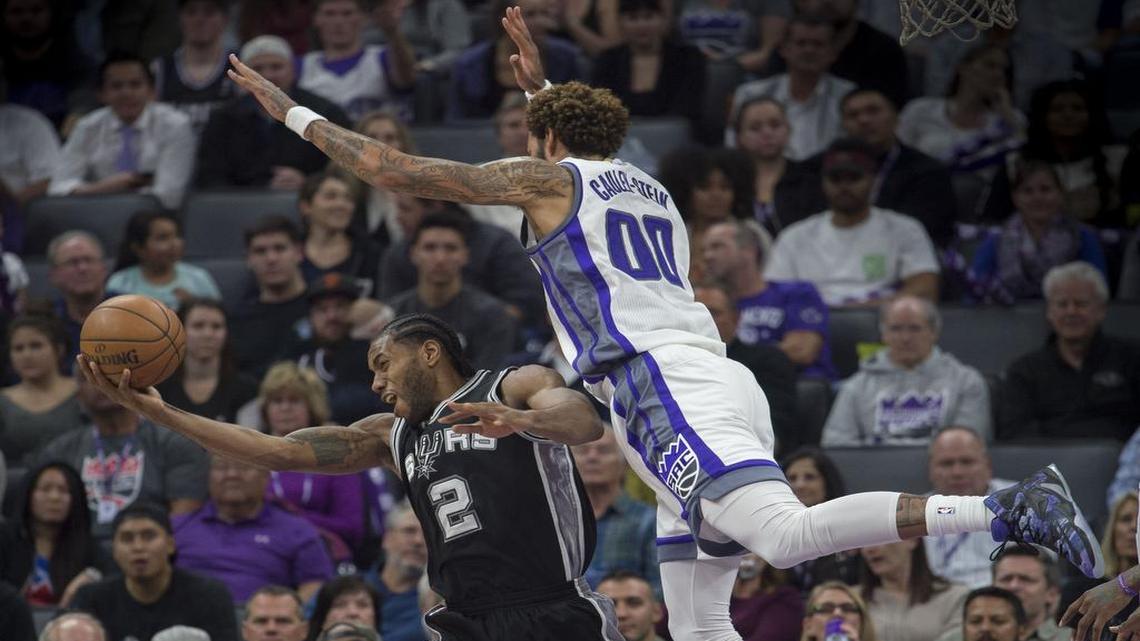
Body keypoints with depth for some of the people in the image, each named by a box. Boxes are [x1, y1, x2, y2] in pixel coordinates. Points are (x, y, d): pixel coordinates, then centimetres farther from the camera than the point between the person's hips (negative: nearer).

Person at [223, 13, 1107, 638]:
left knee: (787, 535, -29)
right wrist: (541, 83, 67)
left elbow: (399, 171, 10)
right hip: (720, 387, 9)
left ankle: (1011, 509, -43)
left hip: (666, 385, -9)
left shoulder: (549, 179, 11)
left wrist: (296, 114, 21)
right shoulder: (648, 189, 31)